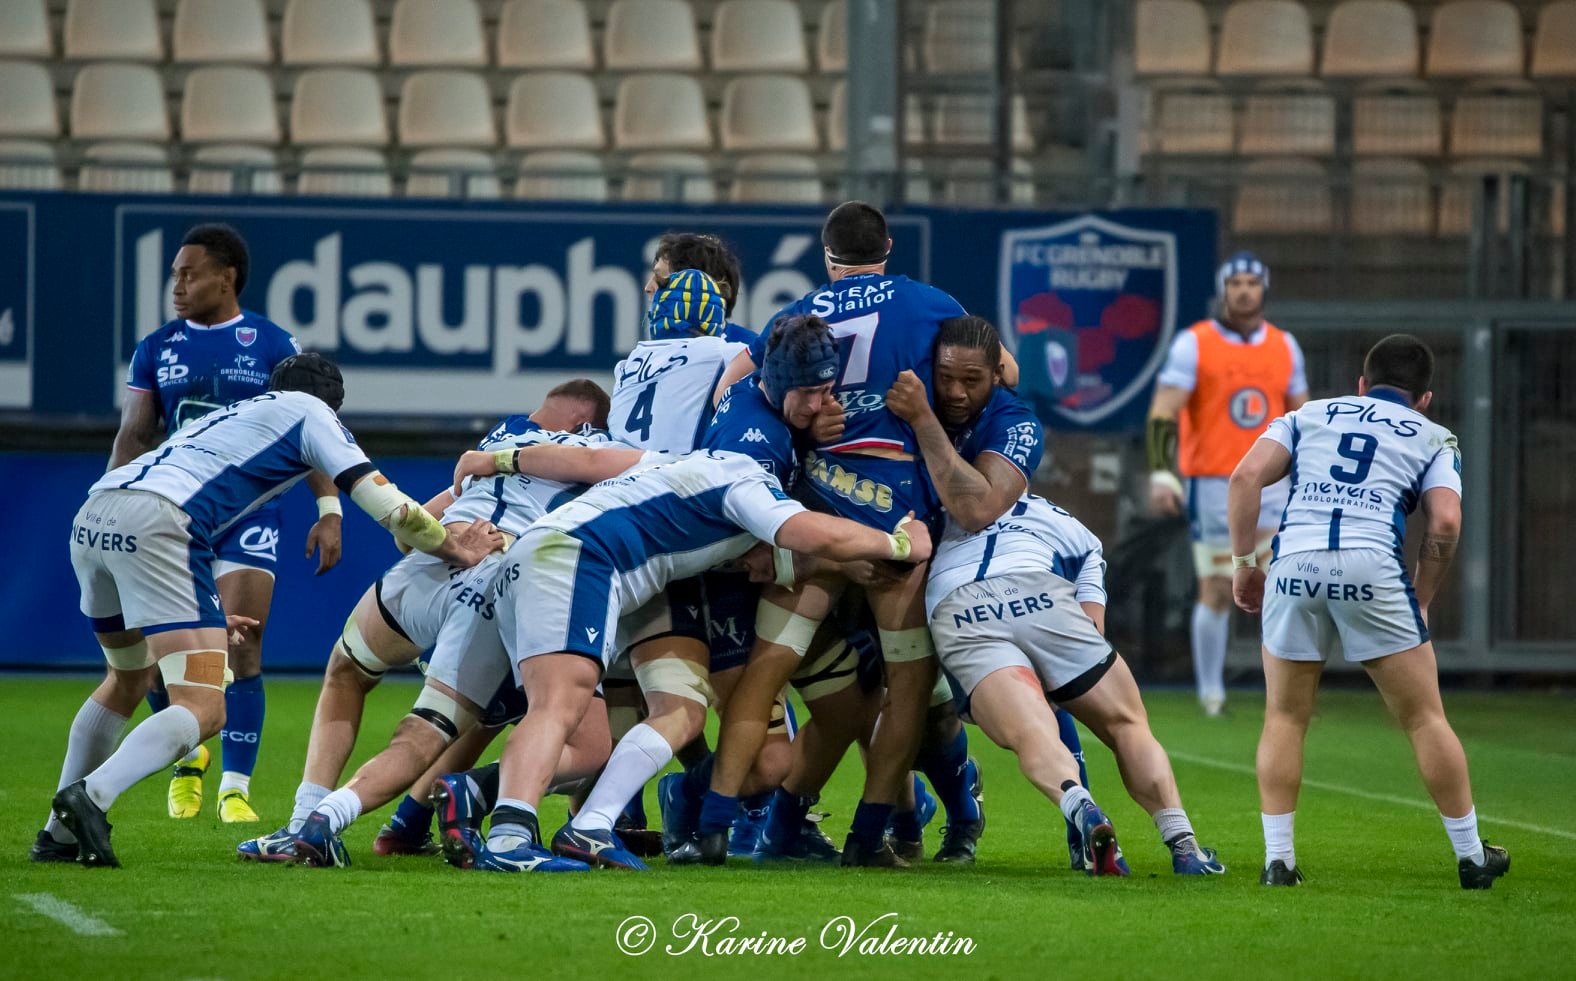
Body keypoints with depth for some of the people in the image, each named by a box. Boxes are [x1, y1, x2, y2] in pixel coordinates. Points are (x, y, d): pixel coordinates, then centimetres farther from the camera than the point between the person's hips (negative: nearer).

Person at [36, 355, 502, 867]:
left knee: (129, 679, 30)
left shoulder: (232, 414, 36)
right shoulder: (311, 411, 16)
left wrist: (214, 613, 50)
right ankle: (91, 795, -32)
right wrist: (457, 550, 21)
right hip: (155, 521, -8)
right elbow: (384, 502, 8)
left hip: (90, 517, 8)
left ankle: (59, 832, 25)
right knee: (203, 710, -9)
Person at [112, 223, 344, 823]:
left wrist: (328, 509, -6)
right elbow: (134, 436, 5)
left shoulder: (272, 346, 1)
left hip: (249, 518, -2)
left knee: (242, 651, -10)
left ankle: (235, 790, -3)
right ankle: (188, 757, 24)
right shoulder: (156, 350, 8)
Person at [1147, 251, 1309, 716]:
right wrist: (1161, 473, -20)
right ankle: (1210, 692, 8)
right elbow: (1163, 411, -9)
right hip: (1212, 483, -3)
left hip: (1269, 483, 3)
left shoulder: (1284, 346, 11)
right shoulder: (1194, 344, -2)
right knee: (1217, 591, -1)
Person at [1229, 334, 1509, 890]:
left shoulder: (1310, 416, 25)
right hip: (1371, 566, -1)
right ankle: (1471, 858, 15)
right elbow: (1444, 524, 4)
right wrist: (1421, 601, 14)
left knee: (1284, 719, 16)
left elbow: (1246, 476, 9)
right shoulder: (1433, 438, 21)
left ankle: (1278, 860, 10)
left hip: (1294, 562, 2)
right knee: (1424, 718, 9)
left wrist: (1242, 562, 13)